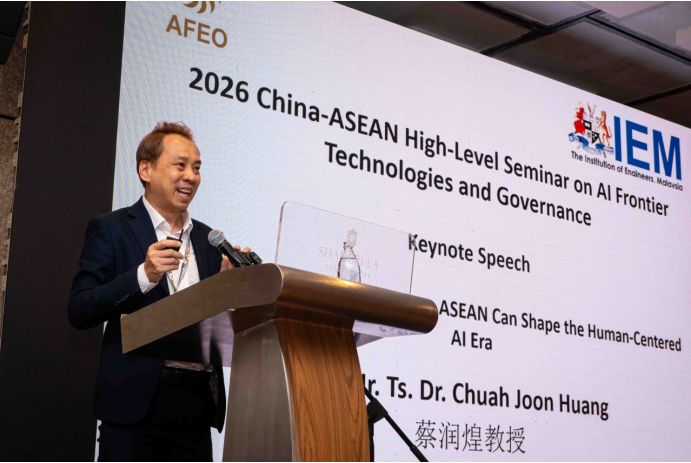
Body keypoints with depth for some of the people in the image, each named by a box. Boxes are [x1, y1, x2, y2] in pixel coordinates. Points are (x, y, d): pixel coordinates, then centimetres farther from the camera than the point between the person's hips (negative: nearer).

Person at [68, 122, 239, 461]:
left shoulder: (208, 239, 15)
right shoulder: (111, 229, 2)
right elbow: (79, 312, -6)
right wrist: (144, 274, -18)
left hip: (197, 398, 5)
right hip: (136, 398, -4)